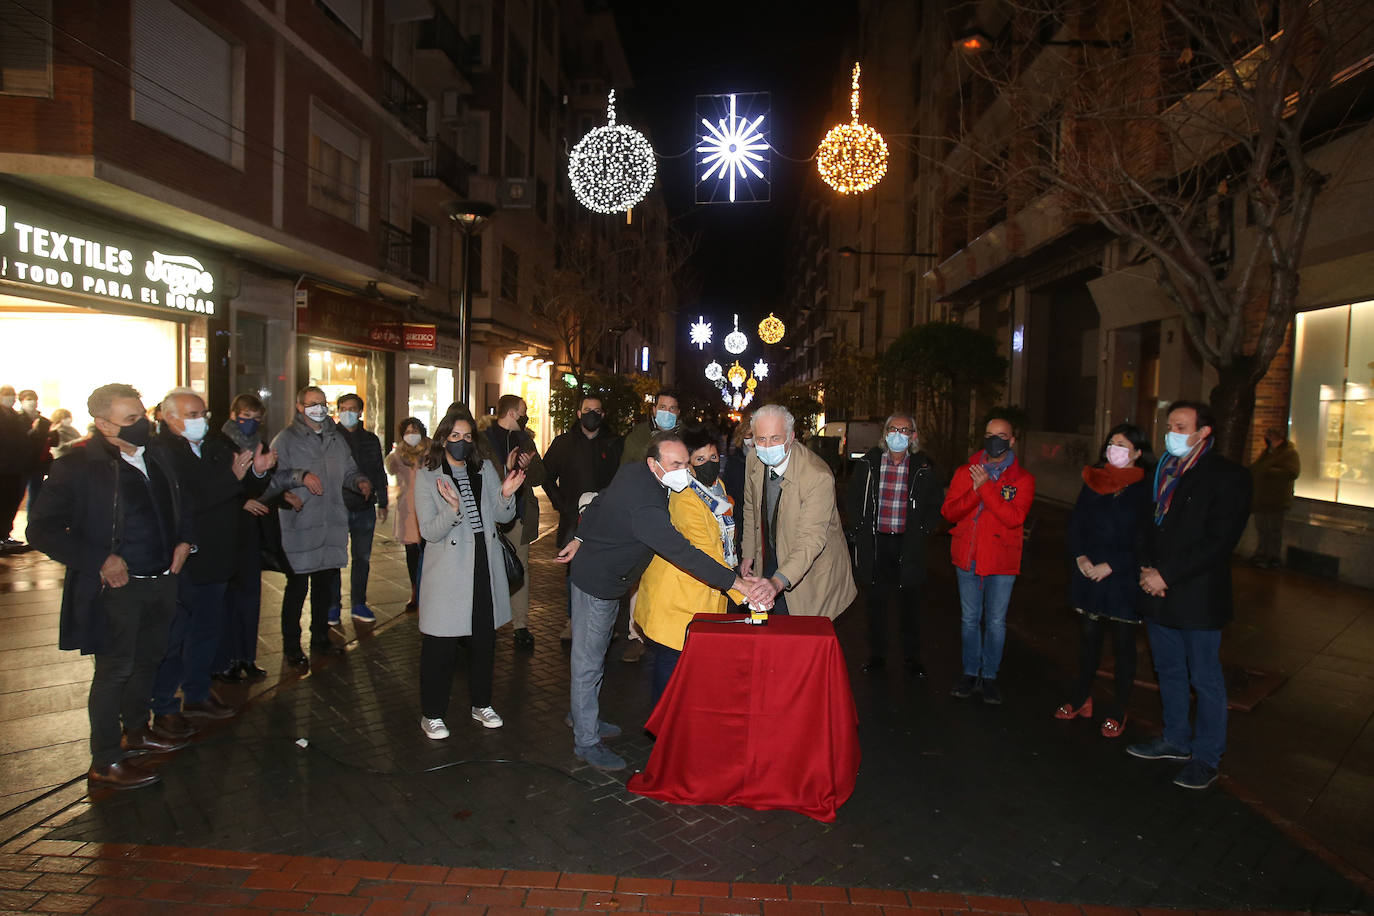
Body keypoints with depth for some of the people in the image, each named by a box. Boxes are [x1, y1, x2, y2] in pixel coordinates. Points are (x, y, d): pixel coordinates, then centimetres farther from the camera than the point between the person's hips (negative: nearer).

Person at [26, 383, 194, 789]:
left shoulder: (158, 454, 5)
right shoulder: (78, 465, -16)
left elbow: (178, 501, 21)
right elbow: (42, 529, -17)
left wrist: (183, 539, 5)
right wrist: (99, 560, -22)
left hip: (162, 581, 7)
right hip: (117, 587, -6)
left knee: (146, 661, 20)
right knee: (114, 671, 5)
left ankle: (135, 732, 40)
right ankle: (105, 763, 19)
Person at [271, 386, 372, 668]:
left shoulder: (336, 438, 14)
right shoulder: (286, 439, -4)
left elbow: (349, 471, 21)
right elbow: (273, 475, -11)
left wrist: (360, 481, 1)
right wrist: (300, 476, -24)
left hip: (332, 524, 6)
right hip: (300, 525, -6)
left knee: (325, 583, 15)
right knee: (297, 586, 0)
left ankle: (320, 638, 29)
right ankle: (291, 646, 13)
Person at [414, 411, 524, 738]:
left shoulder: (486, 469, 7)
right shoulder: (427, 476, -5)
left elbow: (503, 516, 7)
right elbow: (429, 532, -11)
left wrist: (506, 495, -14)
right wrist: (453, 508, -29)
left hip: (484, 565, 4)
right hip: (448, 570, -4)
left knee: (484, 638, 14)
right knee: (441, 645, 1)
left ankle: (481, 704, 31)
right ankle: (432, 714, 18)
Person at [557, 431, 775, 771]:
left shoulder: (632, 471, -6)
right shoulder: (644, 504, -36)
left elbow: (599, 502, 10)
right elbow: (683, 553, -39)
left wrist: (581, 539, 21)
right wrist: (738, 583, -40)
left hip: (606, 578, 10)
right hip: (597, 583, -10)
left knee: (594, 654, 23)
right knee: (588, 663, 2)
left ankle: (584, 717, 40)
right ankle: (586, 741, 14)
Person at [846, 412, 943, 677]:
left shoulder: (923, 467, -1)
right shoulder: (869, 462, 1)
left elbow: (936, 501, 11)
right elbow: (853, 496, 12)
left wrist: (924, 528, 3)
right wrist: (860, 527, 5)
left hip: (909, 544, 0)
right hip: (876, 542, 1)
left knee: (910, 601, 8)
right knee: (876, 600, 8)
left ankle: (912, 657, 22)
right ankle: (877, 655, 21)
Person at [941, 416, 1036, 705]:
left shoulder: (1022, 479, -2)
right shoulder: (966, 472, 5)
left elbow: (1014, 517, -18)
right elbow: (948, 512, -4)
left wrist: (986, 487, -23)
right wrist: (975, 490, -19)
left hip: (1002, 561, -2)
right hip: (968, 558, 2)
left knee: (996, 621, 5)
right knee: (969, 618, 11)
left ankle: (989, 676, 20)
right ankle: (970, 673, 24)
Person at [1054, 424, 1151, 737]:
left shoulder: (1145, 489, -8)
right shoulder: (1093, 481, 6)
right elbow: (1076, 522, 7)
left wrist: (1110, 566, -15)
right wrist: (1080, 556, -7)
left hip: (1124, 578, -4)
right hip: (1089, 575, 4)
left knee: (1123, 641, 6)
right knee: (1089, 634, 14)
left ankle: (1118, 711, 17)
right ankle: (1081, 699, 26)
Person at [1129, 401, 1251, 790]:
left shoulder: (1228, 476, -9)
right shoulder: (1163, 471, 11)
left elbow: (1219, 542, -16)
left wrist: (1166, 575, -17)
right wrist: (1147, 569, -2)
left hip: (1198, 597, -6)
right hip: (1158, 595, 6)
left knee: (1205, 679, 5)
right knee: (1169, 671, 18)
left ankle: (1207, 757, 18)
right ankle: (1176, 740, 34)